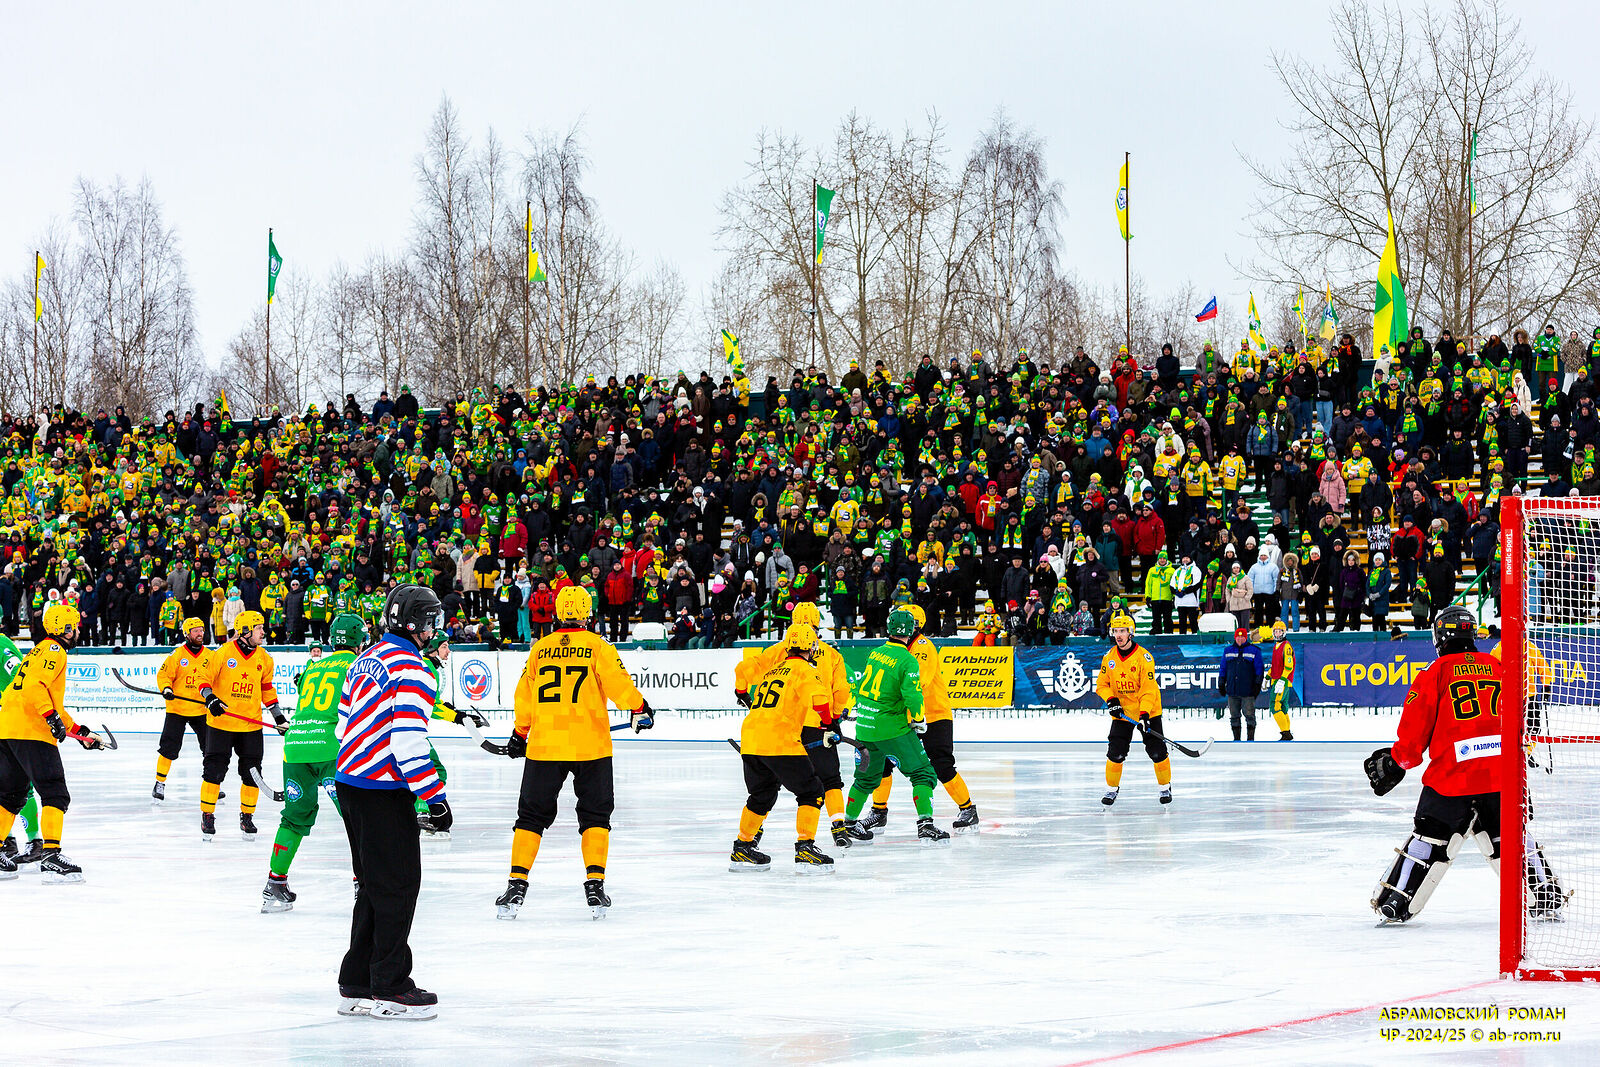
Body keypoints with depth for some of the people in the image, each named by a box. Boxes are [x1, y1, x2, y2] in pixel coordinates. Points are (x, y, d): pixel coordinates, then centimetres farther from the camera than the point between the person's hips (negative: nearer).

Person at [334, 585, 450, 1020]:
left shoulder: (366, 659, 15)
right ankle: (389, 989, -2)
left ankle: (357, 985, 18)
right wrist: (435, 796, -18)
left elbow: (345, 722, 21)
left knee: (374, 885, 16)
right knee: (399, 884, -3)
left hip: (350, 783, 9)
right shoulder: (412, 668, -15)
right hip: (383, 790, -9)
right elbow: (408, 740, -22)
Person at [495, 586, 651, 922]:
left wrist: (520, 733, 25)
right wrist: (639, 708, 12)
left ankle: (517, 882, 2)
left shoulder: (539, 650, 5)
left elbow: (524, 697, 11)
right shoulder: (598, 647, -4)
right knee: (595, 815, 11)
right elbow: (618, 684, -8)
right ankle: (595, 883, 0)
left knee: (532, 815, 11)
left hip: (544, 747, 2)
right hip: (590, 747, -2)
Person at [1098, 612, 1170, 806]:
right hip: (1122, 713, 3)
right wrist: (1111, 700, -11)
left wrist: (1145, 714, -25)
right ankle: (1111, 788, 12)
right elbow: (1102, 684, 8)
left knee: (1157, 751, -3)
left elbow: (1148, 689, -17)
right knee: (1115, 752, -5)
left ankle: (1165, 787, 15)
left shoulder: (1144, 656, -15)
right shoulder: (1109, 657, 0)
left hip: (1147, 711, -3)